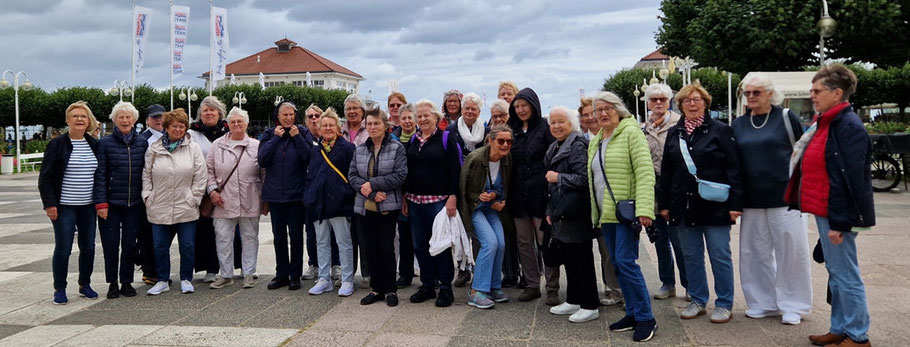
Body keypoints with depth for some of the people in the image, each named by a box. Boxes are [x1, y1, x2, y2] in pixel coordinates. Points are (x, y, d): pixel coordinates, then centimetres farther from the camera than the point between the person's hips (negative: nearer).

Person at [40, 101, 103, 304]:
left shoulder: (94, 145, 8)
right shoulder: (57, 144, -5)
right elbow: (45, 177, -6)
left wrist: (101, 201, 9)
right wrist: (50, 204, -13)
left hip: (88, 206, 4)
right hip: (64, 207, -4)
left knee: (88, 247, 9)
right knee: (63, 248, -1)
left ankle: (85, 285, 23)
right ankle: (59, 289, 12)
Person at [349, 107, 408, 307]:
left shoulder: (397, 148, -3)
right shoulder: (360, 150, 10)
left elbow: (400, 175, -12)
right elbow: (352, 175, 3)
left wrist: (372, 184, -16)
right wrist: (371, 193, -13)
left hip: (387, 207, -4)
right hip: (364, 207, 4)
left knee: (386, 249, 2)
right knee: (370, 250, 8)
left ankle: (390, 290, 14)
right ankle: (377, 289, 20)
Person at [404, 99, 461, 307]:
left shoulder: (445, 139, -2)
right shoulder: (412, 141, 13)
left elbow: (455, 170, -8)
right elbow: (407, 171, 17)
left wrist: (452, 197, -16)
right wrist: (405, 198, 11)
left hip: (438, 201, -5)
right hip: (415, 201, 6)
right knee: (420, 245, 8)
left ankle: (446, 288, 7)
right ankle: (427, 286, 20)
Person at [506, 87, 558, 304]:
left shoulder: (544, 128, -2)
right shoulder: (513, 130, 13)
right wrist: (507, 192, 7)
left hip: (540, 194, -5)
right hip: (519, 194, 5)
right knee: (524, 243, 9)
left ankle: (552, 288, 5)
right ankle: (532, 285, 19)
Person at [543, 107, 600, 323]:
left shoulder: (577, 146, -13)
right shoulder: (554, 148, 17)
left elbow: (584, 179, -22)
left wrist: (558, 177, -14)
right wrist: (550, 211, 20)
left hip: (576, 214, -9)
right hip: (561, 215, 9)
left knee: (582, 260, -2)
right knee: (568, 258, 16)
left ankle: (589, 306, 7)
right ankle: (573, 301, 27)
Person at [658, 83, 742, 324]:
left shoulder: (720, 130, -2)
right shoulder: (674, 134, 10)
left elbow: (733, 168, -6)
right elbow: (666, 171, 12)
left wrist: (735, 203, -12)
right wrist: (664, 204, 8)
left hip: (714, 205, -4)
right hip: (683, 205, 4)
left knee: (720, 256, 2)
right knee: (691, 256, 11)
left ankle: (724, 304, 13)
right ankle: (697, 301, 23)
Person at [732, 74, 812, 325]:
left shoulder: (786, 118, -1)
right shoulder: (738, 124, 9)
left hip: (784, 197, -4)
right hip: (751, 200, 4)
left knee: (790, 250, 1)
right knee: (756, 252, 8)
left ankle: (792, 306, 14)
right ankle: (764, 303, 21)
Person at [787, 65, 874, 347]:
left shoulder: (849, 126, -16)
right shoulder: (827, 122, 13)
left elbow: (853, 178, -20)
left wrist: (839, 221, -21)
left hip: (837, 213, -10)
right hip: (824, 210, 10)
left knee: (845, 274, -1)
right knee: (835, 273, 16)